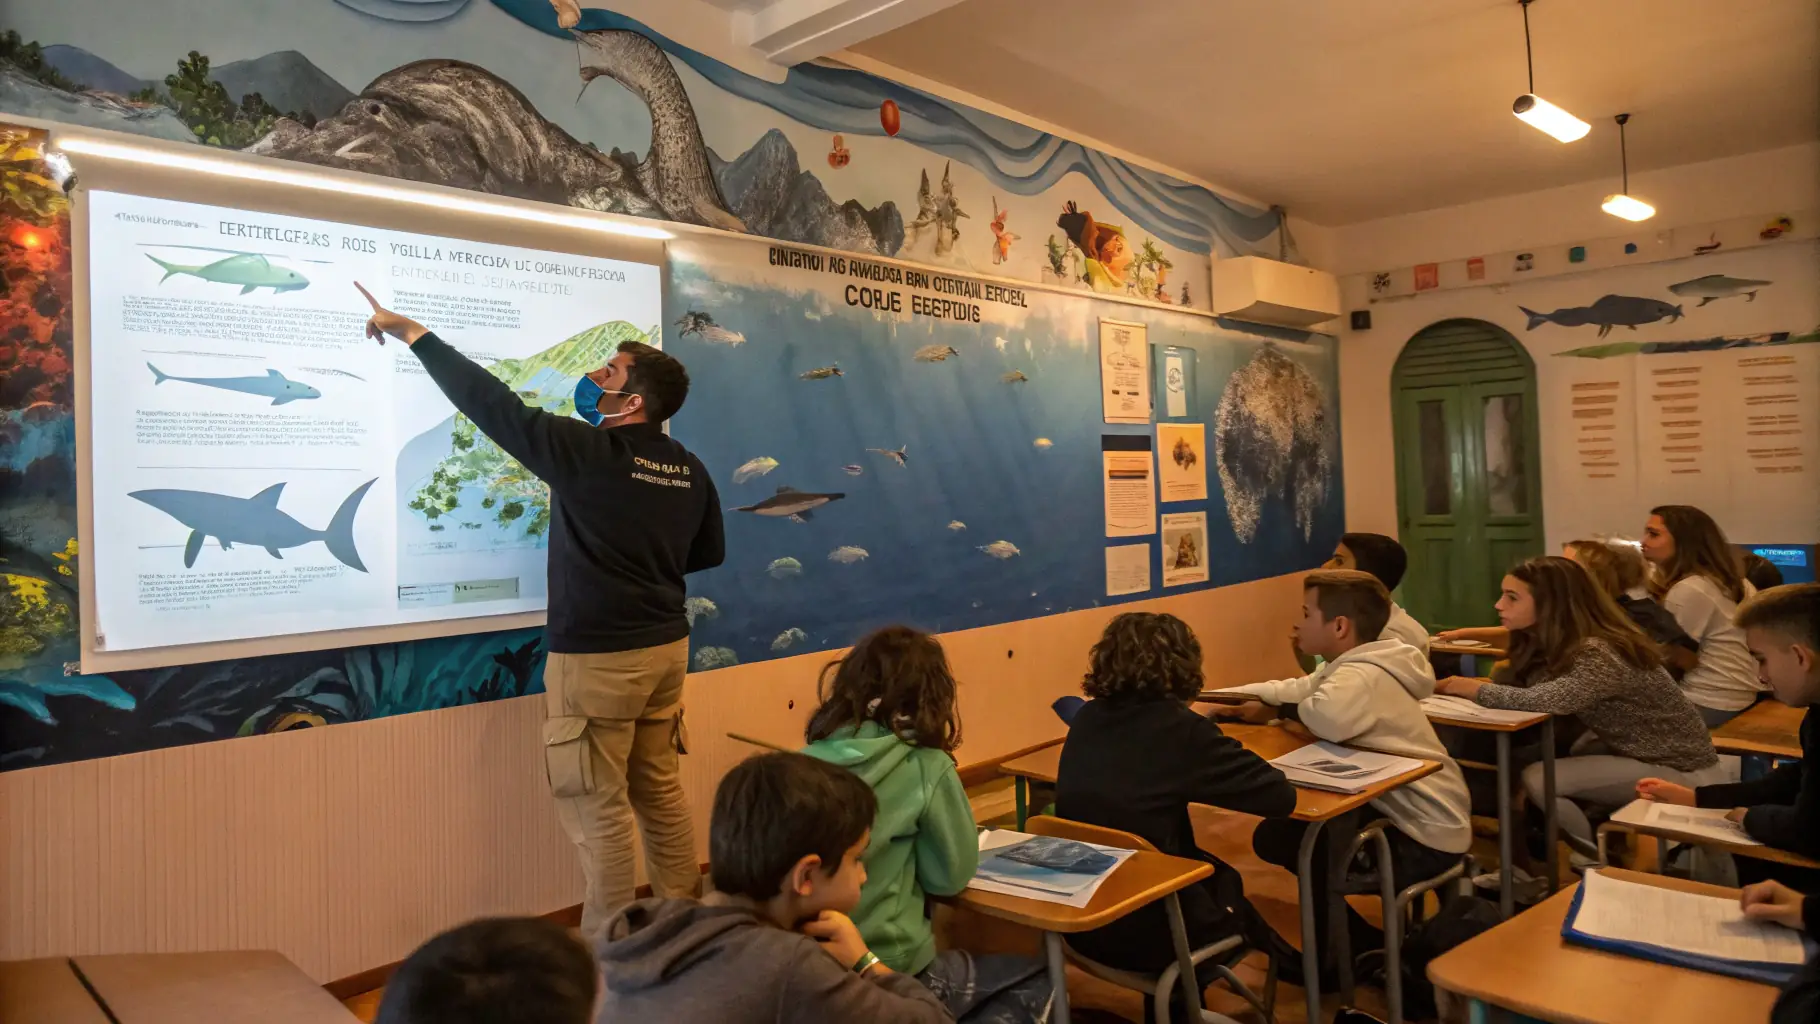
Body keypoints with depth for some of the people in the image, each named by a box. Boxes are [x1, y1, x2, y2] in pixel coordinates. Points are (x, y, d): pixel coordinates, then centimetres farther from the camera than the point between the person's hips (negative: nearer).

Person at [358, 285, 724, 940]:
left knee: (597, 806, 3)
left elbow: (492, 403, -12)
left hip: (598, 657, -7)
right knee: (660, 790, 16)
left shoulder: (586, 453, -16)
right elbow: (709, 553, 14)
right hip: (665, 647, 7)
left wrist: (414, 333, -2)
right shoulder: (688, 470, 3)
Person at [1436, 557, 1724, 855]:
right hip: (1635, 753, 9)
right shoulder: (1565, 645, 3)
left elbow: (1543, 700, -41)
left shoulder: (1601, 654, -28)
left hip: (1681, 771, -9)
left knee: (1538, 779, -20)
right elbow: (1519, 682, -5)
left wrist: (1474, 689, -27)